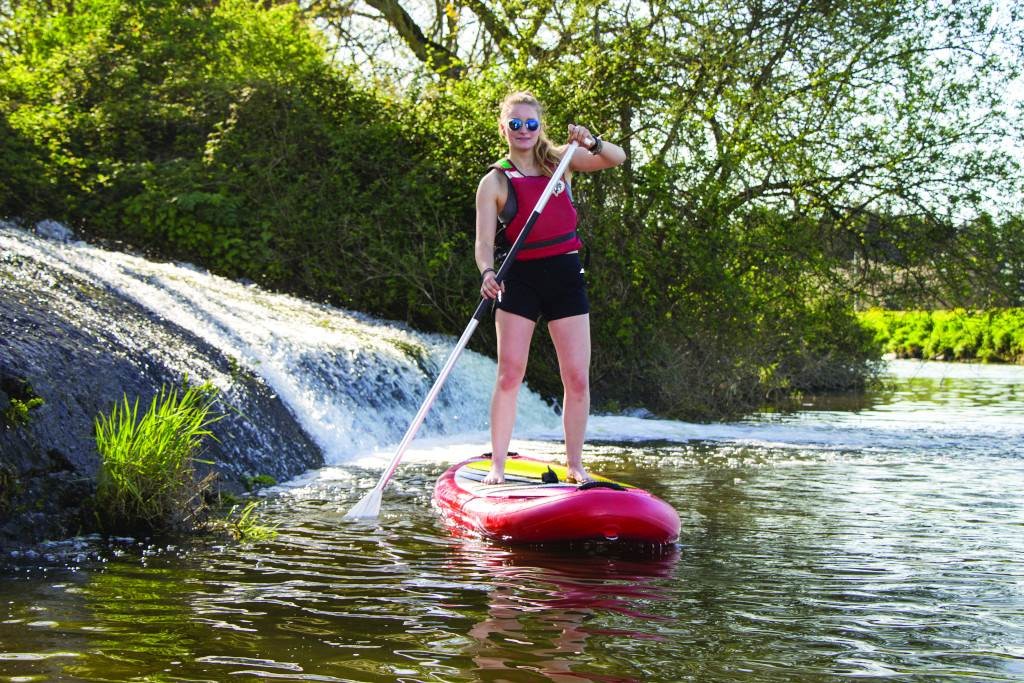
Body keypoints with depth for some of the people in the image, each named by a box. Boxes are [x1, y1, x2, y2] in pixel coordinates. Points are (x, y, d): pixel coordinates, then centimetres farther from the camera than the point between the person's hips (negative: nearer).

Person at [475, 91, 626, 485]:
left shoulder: (559, 161, 7)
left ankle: (575, 463, 11)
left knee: (577, 378, 1)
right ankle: (497, 465, -2)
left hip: (565, 276, 2)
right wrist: (487, 273, -29)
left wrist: (590, 142, -19)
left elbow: (617, 158, 2)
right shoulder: (494, 182, -1)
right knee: (509, 375, -8)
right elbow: (484, 242, -9)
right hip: (520, 279, -2)